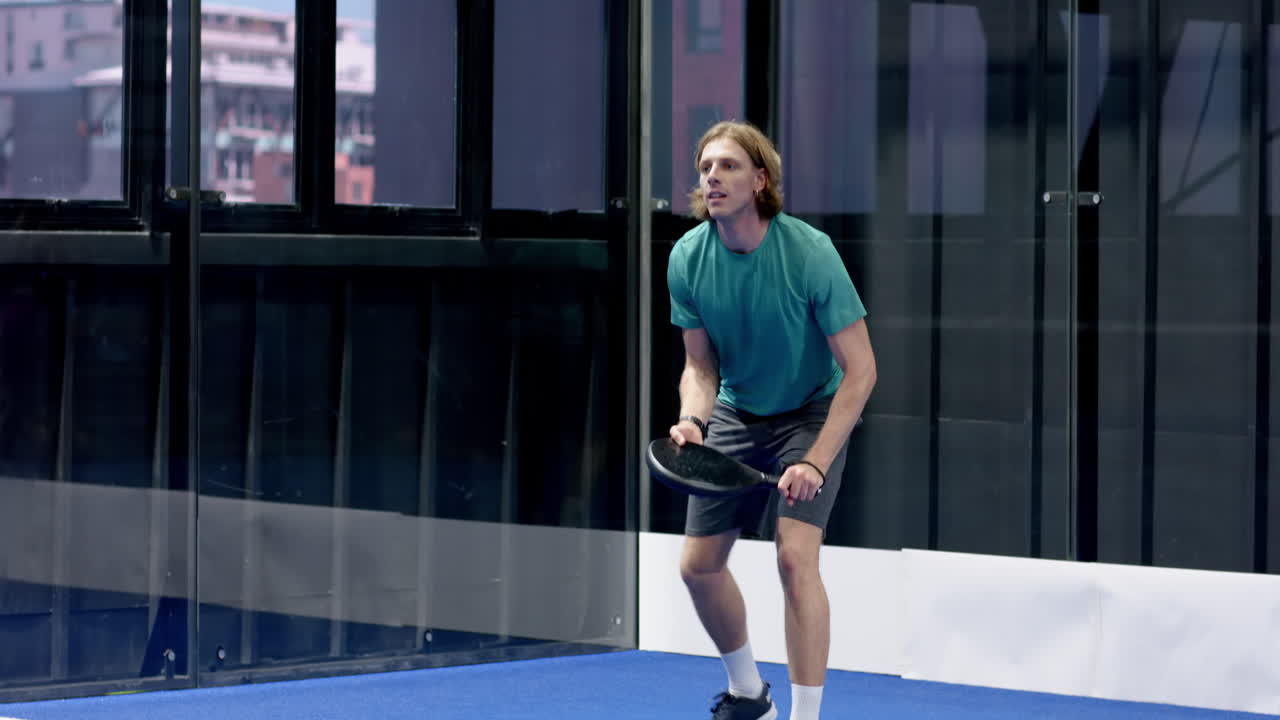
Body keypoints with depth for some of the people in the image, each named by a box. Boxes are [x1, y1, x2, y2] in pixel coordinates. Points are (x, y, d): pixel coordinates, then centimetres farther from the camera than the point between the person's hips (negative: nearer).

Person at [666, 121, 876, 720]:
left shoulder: (809, 253, -25)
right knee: (698, 564, 5)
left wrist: (816, 462, -29)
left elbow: (860, 368, -22)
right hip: (735, 416, 5)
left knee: (795, 556, -22)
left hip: (811, 413, -5)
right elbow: (700, 364, 0)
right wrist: (692, 419, -22)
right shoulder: (687, 259, -13)